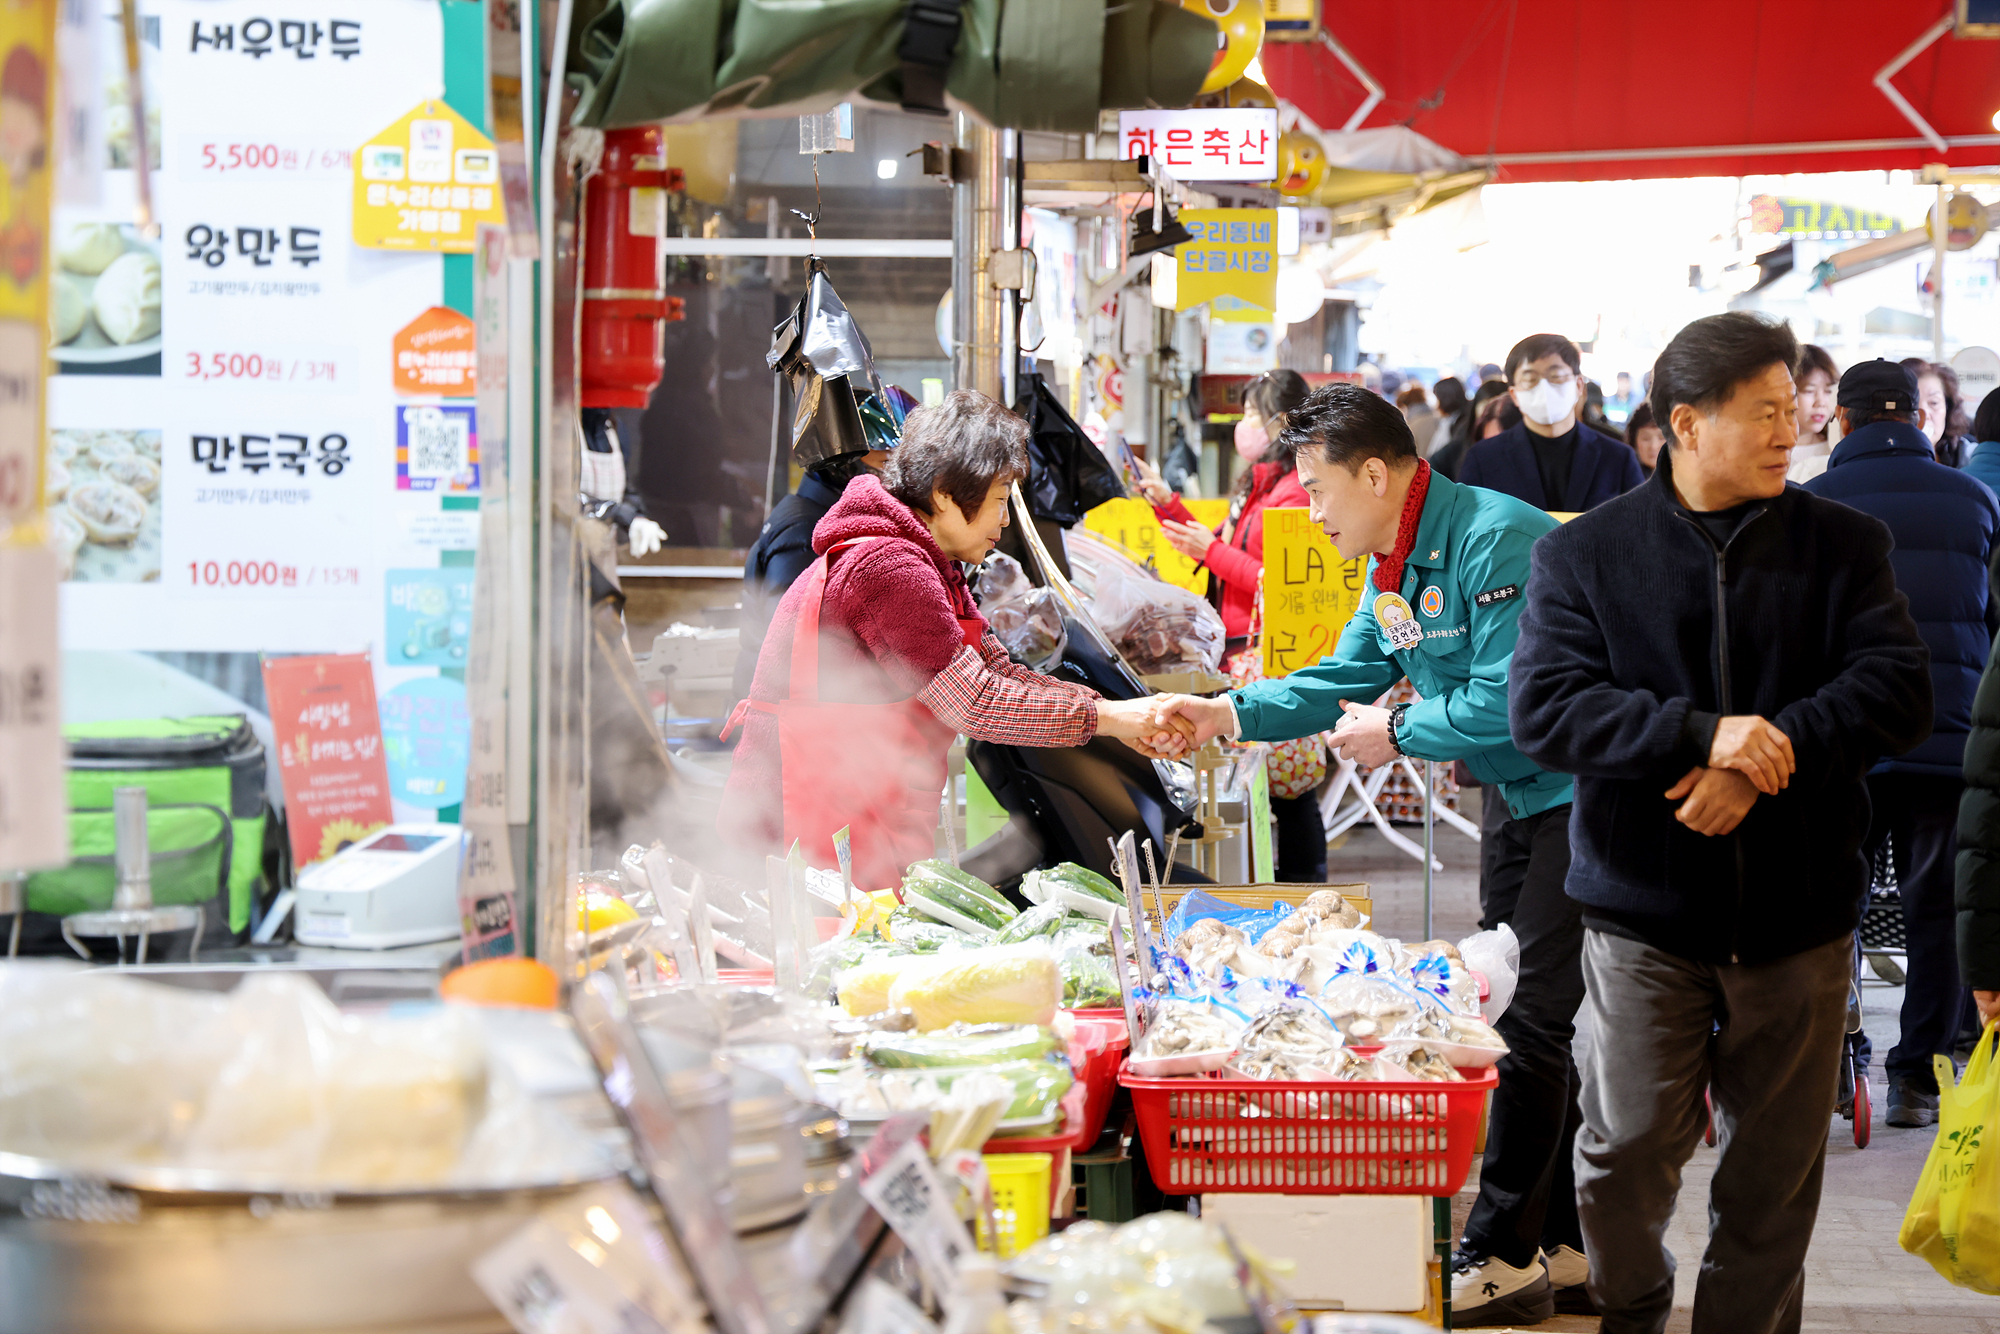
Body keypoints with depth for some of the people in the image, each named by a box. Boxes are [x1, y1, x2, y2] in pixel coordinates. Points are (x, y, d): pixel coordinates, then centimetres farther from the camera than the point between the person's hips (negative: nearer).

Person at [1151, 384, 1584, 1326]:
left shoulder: (1494, 540, -22)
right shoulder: (1392, 565, 9)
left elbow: (1509, 701, -27)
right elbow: (1347, 678, 15)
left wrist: (1397, 733, -13)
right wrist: (1230, 713, 4)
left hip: (1580, 796, -10)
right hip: (1521, 798, 10)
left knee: (1530, 1021, -8)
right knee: (1525, 1016, 13)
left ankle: (1504, 1258, -2)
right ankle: (1563, 1246, 22)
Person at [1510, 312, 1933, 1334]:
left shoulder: (1843, 545, 5)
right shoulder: (1583, 554, 1)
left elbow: (1898, 691, -6)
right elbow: (1544, 709, -11)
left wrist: (1765, 755, -19)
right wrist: (1700, 732, -23)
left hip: (1799, 914, 2)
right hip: (1646, 913, -1)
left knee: (1776, 1174, 9)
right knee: (1625, 1154, -1)